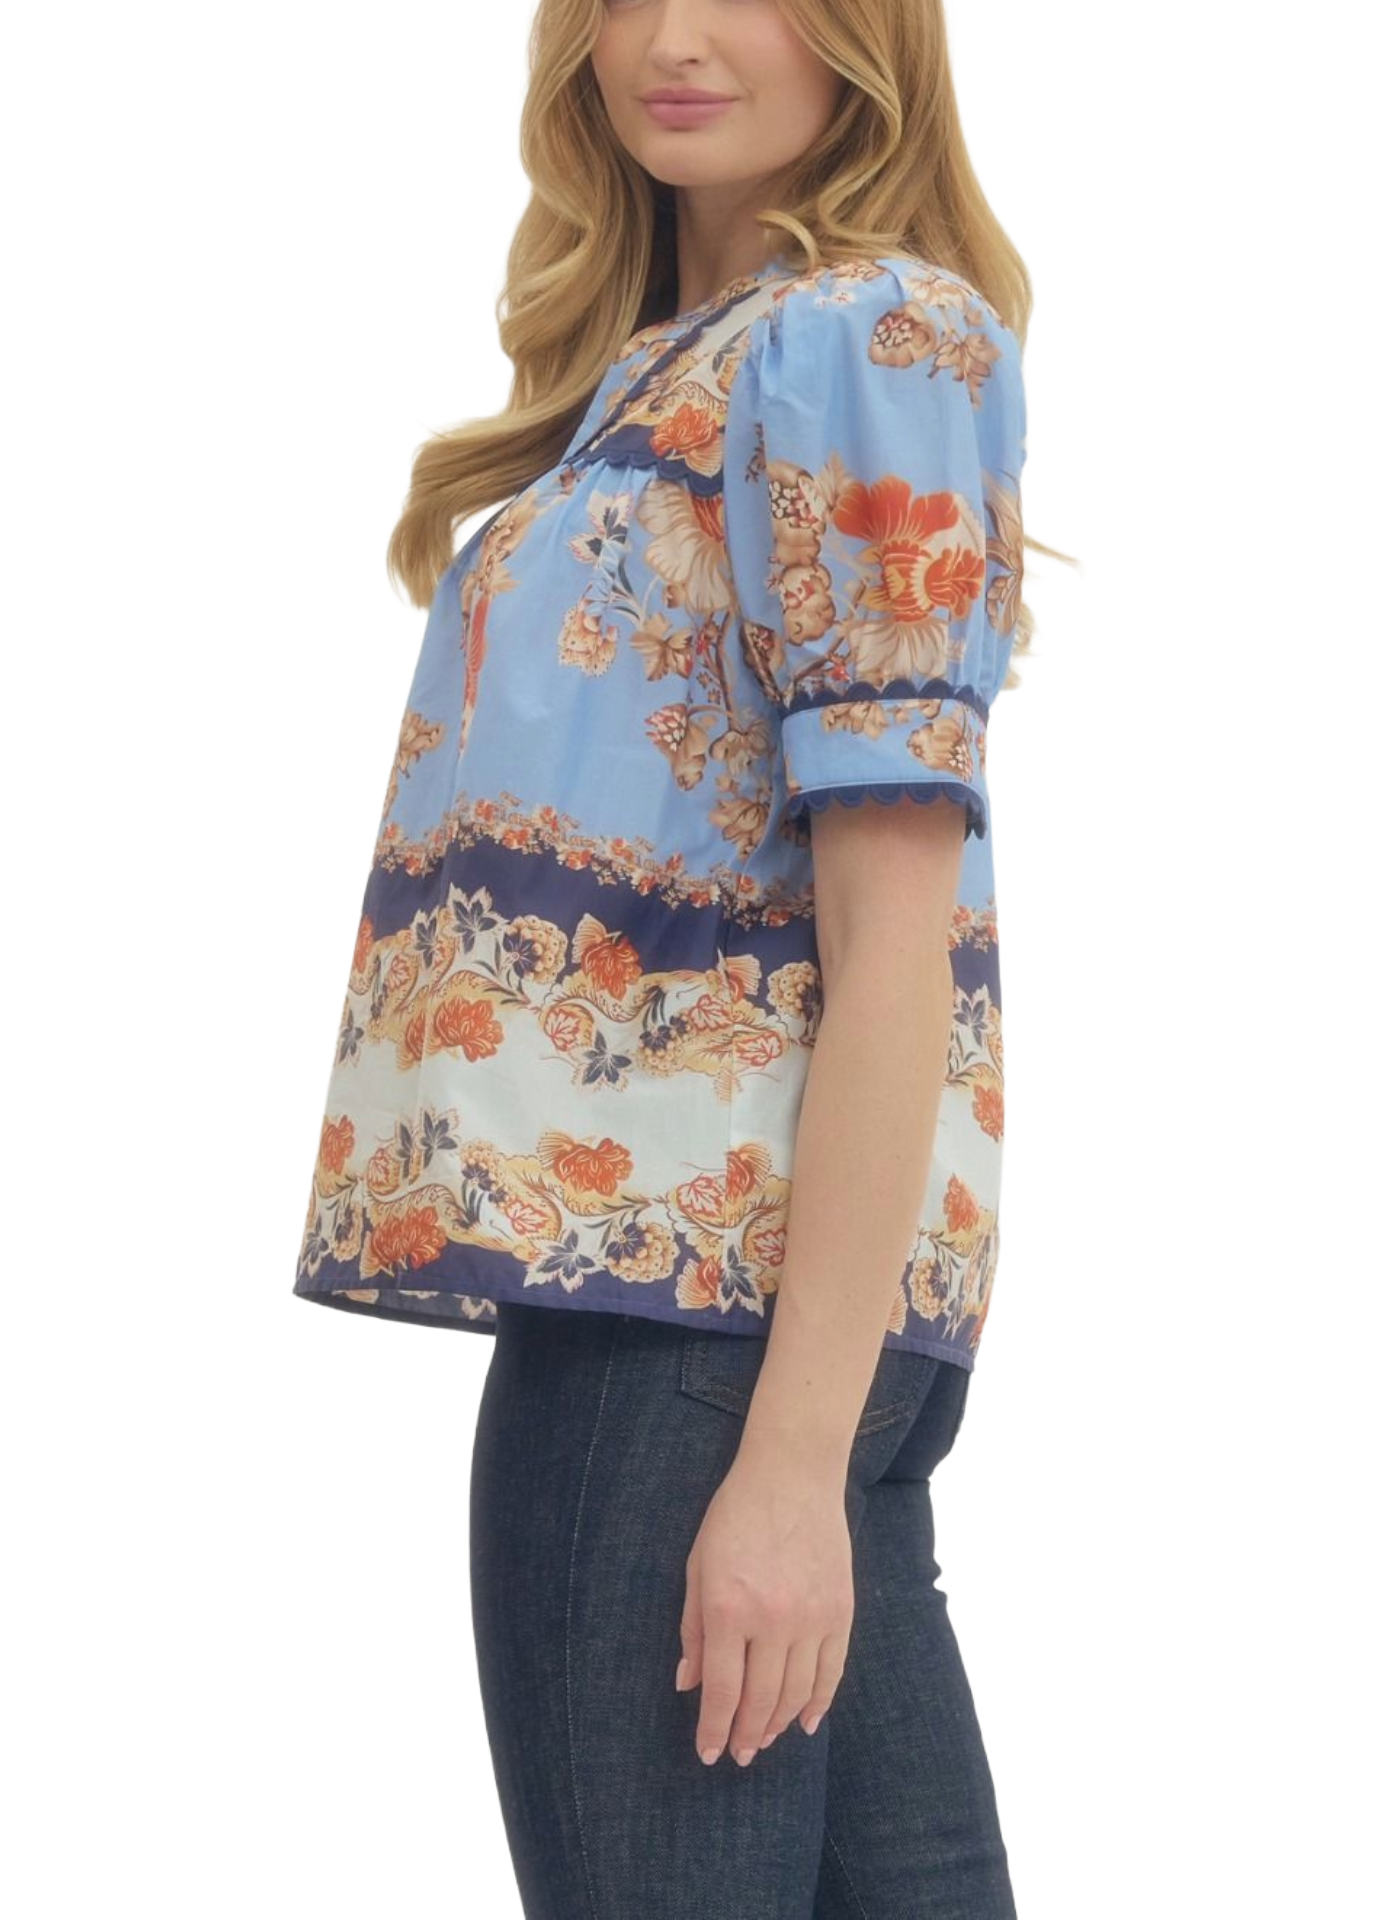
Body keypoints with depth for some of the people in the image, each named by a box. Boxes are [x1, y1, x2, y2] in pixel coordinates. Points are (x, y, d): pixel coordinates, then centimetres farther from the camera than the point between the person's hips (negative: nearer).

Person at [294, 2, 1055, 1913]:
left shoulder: (863, 334, -9)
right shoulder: (667, 357, 19)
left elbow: (897, 933, -15)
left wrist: (792, 1451, -19)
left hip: (711, 1286, -9)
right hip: (700, 1255, 9)